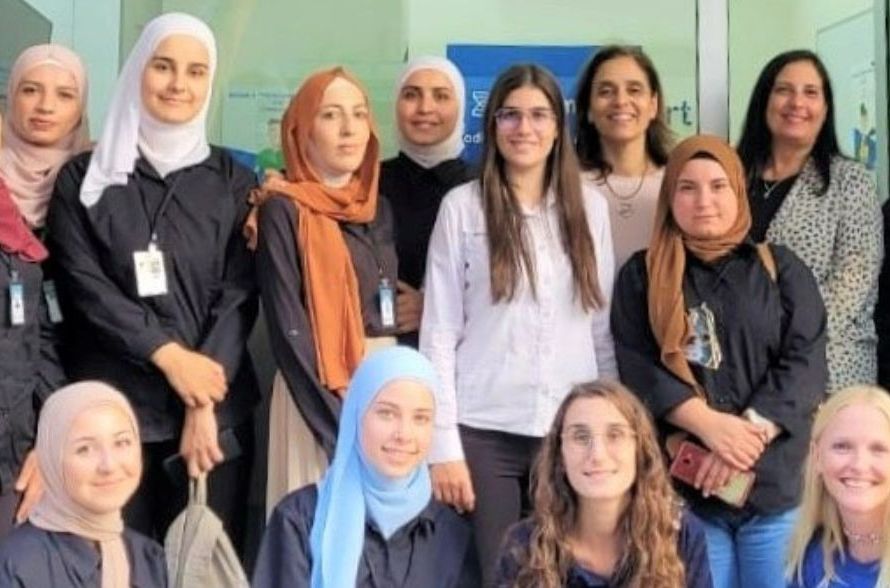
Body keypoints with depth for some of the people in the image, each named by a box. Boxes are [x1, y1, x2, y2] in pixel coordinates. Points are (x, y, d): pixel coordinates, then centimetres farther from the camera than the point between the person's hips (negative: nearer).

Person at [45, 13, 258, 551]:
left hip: (215, 407, 1)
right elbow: (84, 284, -2)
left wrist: (204, 403, -11)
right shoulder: (84, 177, 5)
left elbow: (239, 295, 0)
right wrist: (168, 355, -14)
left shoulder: (233, 180, 7)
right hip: (112, 405, -1)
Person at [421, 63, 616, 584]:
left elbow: (603, 327, 9)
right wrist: (444, 443, -7)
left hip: (572, 430, 2)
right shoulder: (463, 206, -1)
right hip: (486, 429, -2)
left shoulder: (590, 207, 7)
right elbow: (439, 333, -3)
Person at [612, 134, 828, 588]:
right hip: (682, 484, 0)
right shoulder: (642, 275, 8)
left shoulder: (782, 269, 8)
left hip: (775, 483, 1)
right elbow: (638, 368, -3)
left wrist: (749, 433, -16)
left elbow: (805, 364, -2)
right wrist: (710, 424, -17)